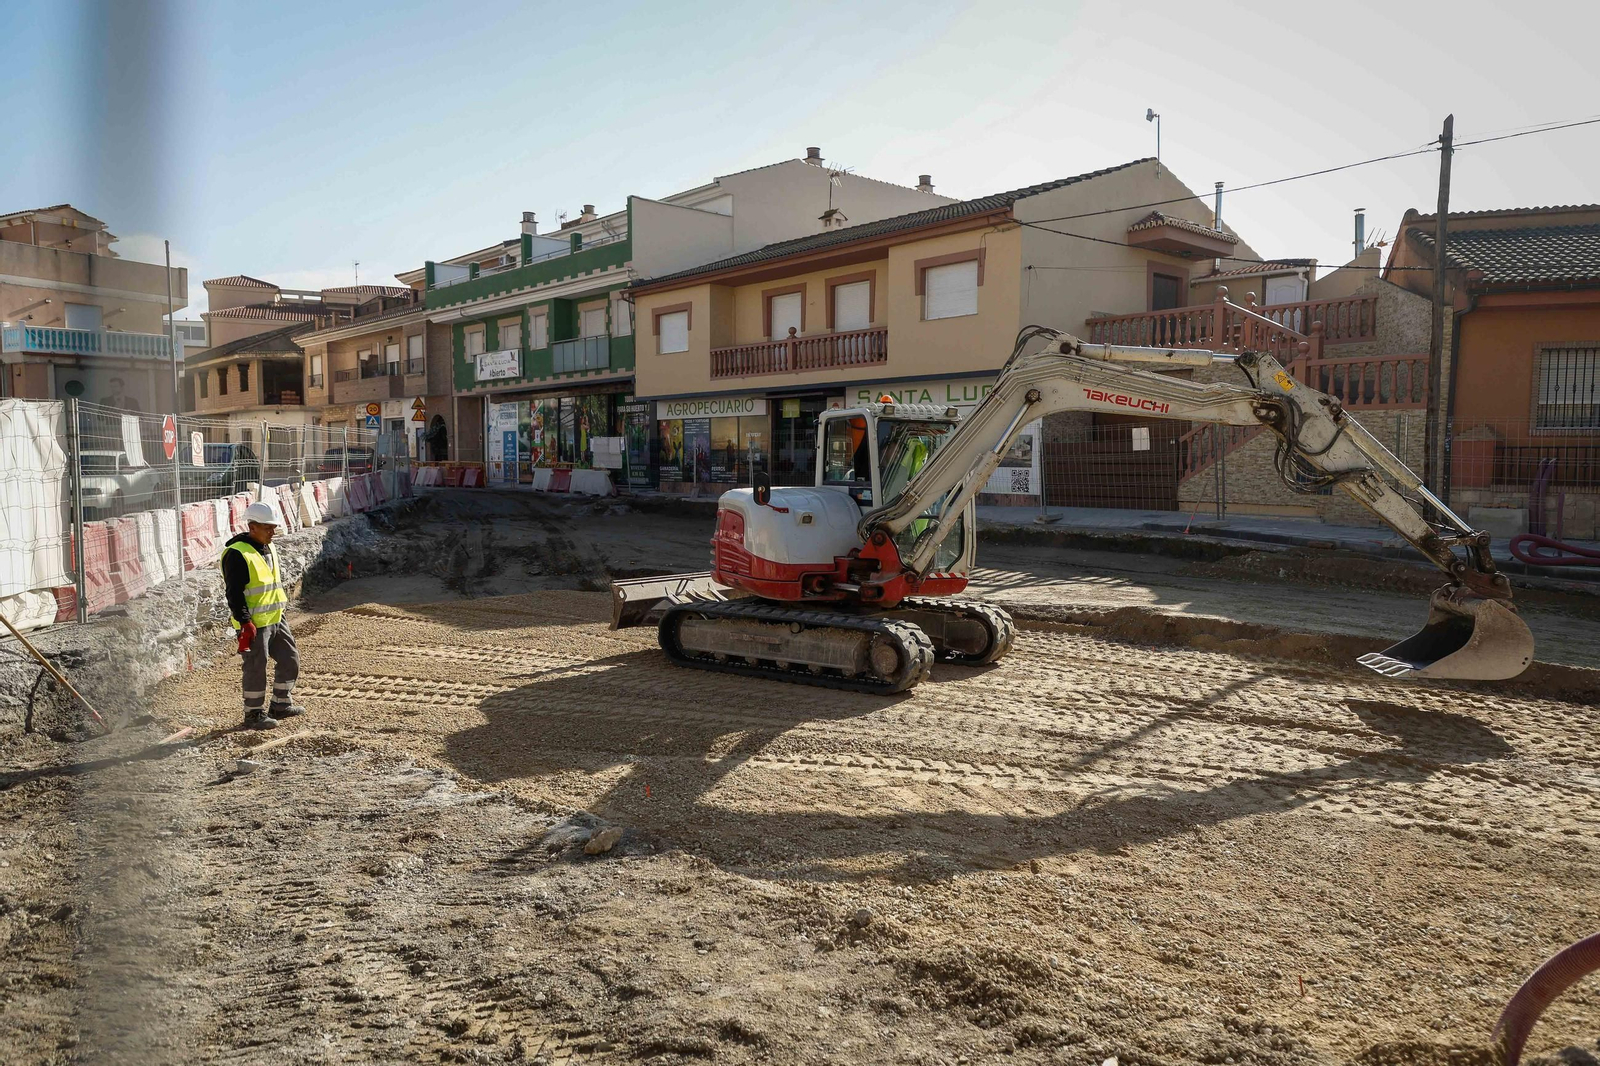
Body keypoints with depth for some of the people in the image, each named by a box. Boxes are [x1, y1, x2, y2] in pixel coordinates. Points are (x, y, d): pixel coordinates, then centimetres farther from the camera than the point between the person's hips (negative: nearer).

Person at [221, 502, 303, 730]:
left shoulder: (269, 549, 12)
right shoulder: (237, 554, -17)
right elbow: (234, 593, -19)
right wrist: (245, 622, -22)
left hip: (276, 619, 9)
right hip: (254, 623, -9)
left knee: (290, 659, 13)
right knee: (256, 668, 0)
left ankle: (280, 705, 28)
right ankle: (254, 714, 14)